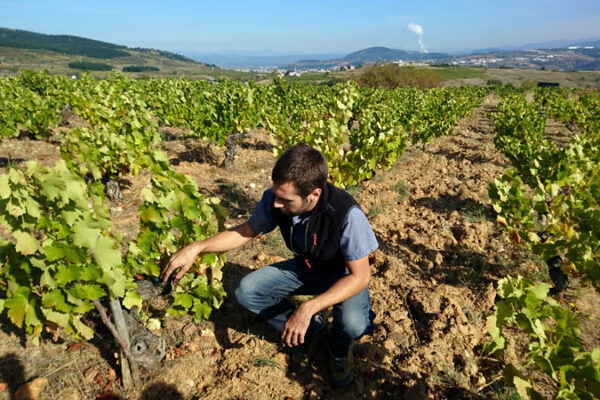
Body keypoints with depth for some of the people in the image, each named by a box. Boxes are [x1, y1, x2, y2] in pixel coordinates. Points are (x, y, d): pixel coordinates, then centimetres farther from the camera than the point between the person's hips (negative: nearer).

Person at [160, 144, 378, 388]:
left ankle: (339, 345, 7)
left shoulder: (346, 214, -36)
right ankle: (312, 332, 6)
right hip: (304, 268, 5)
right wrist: (196, 248, -18)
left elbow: (360, 276, -29)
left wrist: (307, 308, -38)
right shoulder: (274, 199, -22)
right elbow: (245, 232, -5)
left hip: (343, 275, -4)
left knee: (353, 324, -35)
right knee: (246, 291, -15)